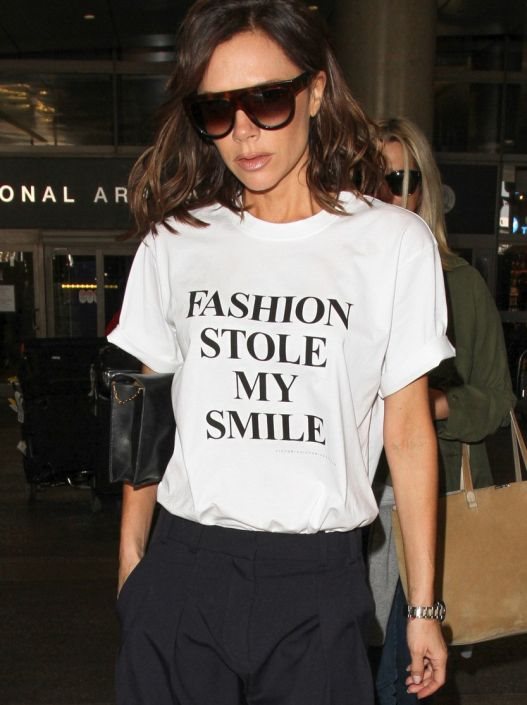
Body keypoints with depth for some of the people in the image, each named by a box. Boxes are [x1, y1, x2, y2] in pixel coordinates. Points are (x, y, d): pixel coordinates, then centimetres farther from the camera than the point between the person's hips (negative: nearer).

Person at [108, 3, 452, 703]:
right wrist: (130, 561, 7)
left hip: (319, 576, -1)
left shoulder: (395, 242, -2)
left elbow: (408, 433, 0)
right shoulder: (173, 241, 5)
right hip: (181, 569, 2)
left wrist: (424, 605, 1)